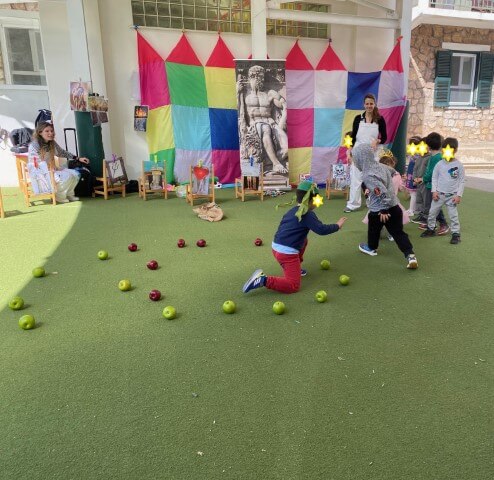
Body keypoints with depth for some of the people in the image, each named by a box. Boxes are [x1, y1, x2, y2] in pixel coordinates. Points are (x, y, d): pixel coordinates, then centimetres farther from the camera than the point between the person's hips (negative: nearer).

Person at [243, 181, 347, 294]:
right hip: (287, 253, -9)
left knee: (303, 240, 31)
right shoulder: (308, 214, -10)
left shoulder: (292, 211, 13)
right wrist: (337, 226, 1)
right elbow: (322, 230, -15)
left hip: (276, 248, 9)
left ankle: (295, 269, 31)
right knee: (293, 286, -3)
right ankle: (263, 280, -15)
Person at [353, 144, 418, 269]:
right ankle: (410, 255, -3)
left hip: (378, 211, -6)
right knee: (398, 232, 8)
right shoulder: (381, 166, 2)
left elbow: (383, 193, -30)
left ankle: (371, 248, 46)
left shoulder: (368, 176, -24)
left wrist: (383, 210, -20)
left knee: (373, 230, 22)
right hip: (394, 207, 6)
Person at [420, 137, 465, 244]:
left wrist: (459, 195, -8)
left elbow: (462, 181, -2)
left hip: (452, 195, -3)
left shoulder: (459, 165, -6)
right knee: (432, 212, 9)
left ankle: (455, 233, 8)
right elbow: (434, 178, 5)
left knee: (453, 215, -2)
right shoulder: (439, 164, -1)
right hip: (439, 194, 3)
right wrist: (434, 191, -5)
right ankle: (431, 229, 27)